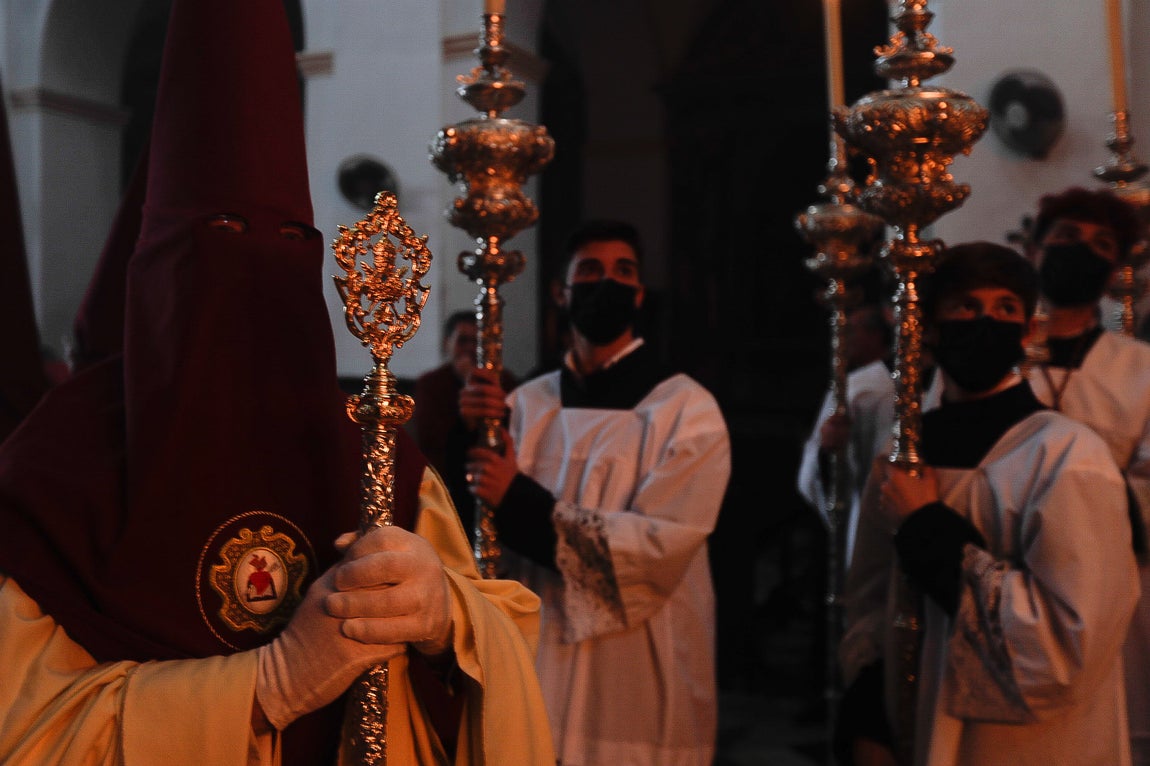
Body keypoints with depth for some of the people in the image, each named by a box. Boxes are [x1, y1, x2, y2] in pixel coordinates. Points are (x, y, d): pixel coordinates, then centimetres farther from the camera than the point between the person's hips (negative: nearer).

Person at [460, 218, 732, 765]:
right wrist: (477, 437, -16)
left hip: (640, 676, -3)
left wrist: (522, 502, -21)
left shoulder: (687, 408, -7)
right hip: (537, 658, 4)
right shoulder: (527, 403, 5)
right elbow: (492, 531, 1)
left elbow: (661, 545, -18)